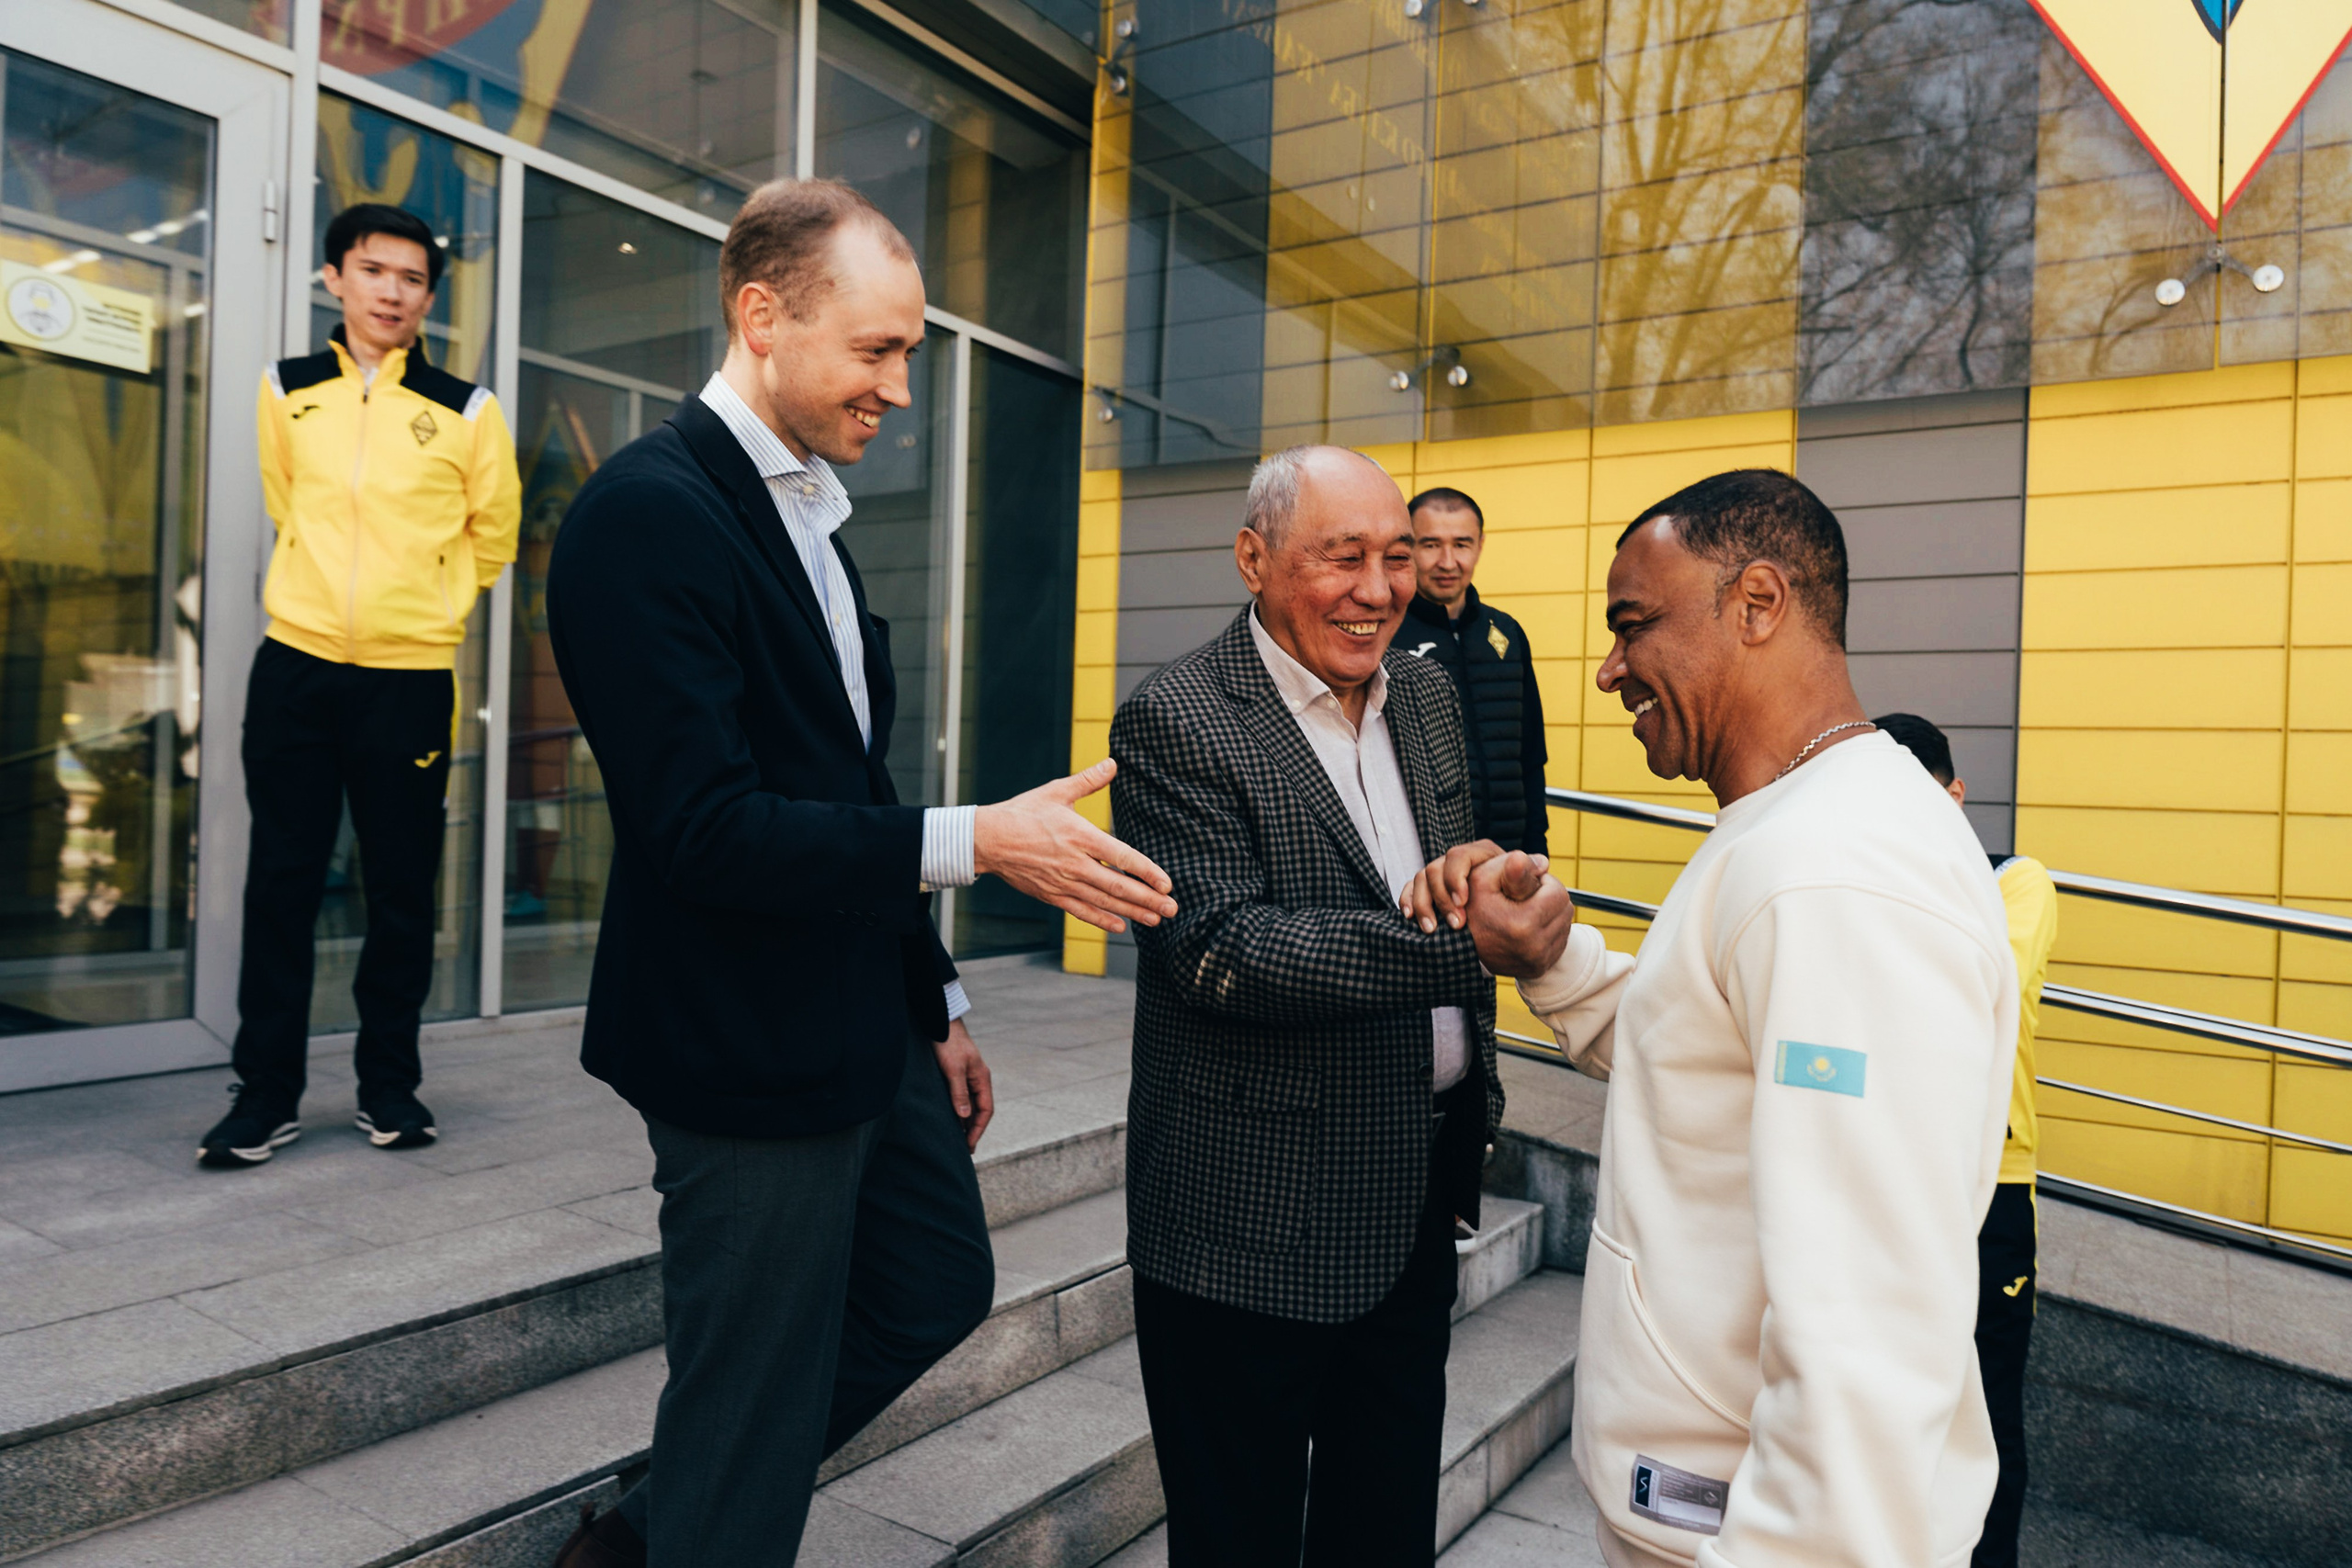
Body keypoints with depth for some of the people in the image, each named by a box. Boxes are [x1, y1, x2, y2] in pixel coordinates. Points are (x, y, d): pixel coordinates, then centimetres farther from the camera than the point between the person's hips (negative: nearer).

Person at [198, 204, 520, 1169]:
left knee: (402, 891, 4)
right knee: (280, 881, 4)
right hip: (295, 664, 2)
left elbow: (491, 536, 10)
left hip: (410, 675, -1)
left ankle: (389, 1081, 18)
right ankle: (267, 1093, 14)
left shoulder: (466, 412, 1)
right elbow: (284, 507, 20)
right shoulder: (285, 393, 7)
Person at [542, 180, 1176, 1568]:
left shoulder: (805, 507, 11)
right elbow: (706, 830, -25)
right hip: (747, 1058, -9)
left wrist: (936, 1005, 16)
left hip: (868, 1032, 10)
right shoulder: (648, 514, -18)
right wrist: (977, 841, -26)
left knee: (941, 1290, 22)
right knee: (749, 1455, 6)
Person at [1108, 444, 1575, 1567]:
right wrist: (1462, 947, -31)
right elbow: (1215, 951, -25)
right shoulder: (1177, 722, -16)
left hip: (1415, 1202, 7)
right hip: (1254, 1223, -6)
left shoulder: (1427, 695, 7)